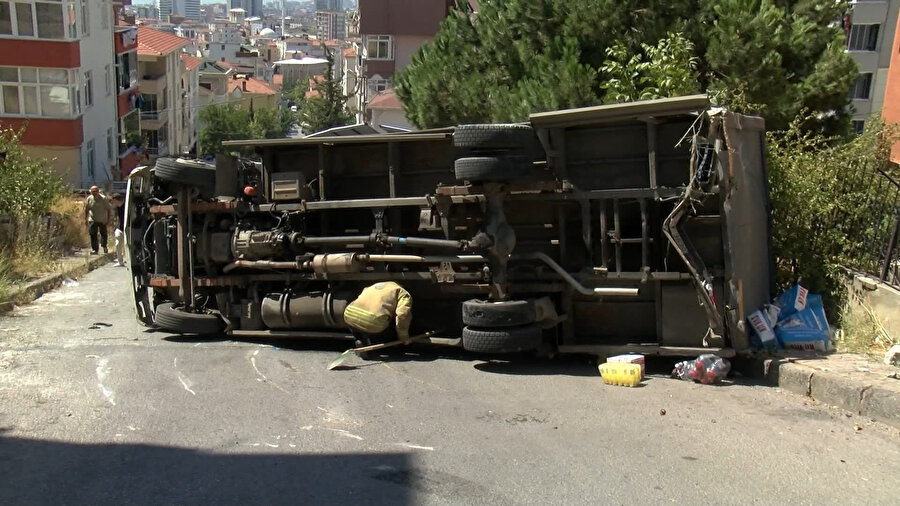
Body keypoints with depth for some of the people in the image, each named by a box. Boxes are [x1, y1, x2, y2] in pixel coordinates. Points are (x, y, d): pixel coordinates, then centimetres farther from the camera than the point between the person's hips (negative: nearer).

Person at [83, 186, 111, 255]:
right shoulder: (89, 199, -2)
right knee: (93, 235, -6)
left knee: (103, 234, 10)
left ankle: (104, 247, 33)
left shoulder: (103, 199, -9)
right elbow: (86, 210, 9)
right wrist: (85, 219, 6)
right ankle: (95, 249, -1)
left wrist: (108, 219, -7)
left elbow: (108, 209, -4)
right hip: (92, 220, 1)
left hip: (102, 220, -1)